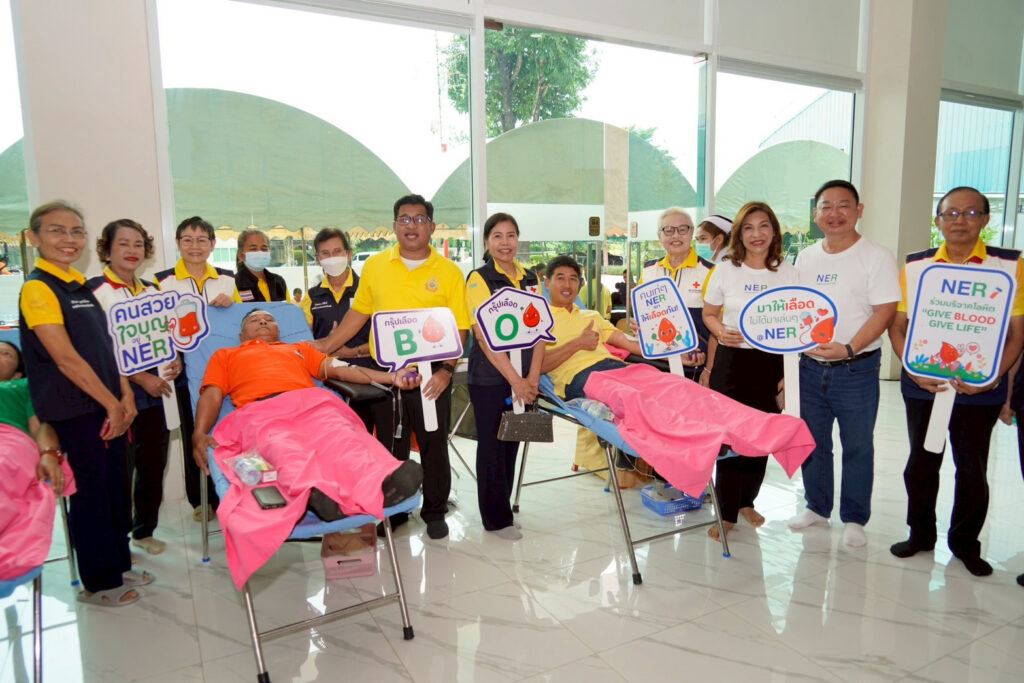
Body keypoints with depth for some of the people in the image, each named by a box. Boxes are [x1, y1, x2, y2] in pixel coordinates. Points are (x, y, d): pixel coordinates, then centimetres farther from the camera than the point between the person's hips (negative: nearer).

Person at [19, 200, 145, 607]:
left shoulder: (81, 287, 12)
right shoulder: (37, 288, -13)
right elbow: (66, 358, -18)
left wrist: (125, 395, 4)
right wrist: (112, 403, -14)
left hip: (106, 405, 8)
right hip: (74, 410, -8)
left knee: (112, 488, 16)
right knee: (89, 493, 3)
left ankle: (118, 566, 31)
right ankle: (98, 583, 18)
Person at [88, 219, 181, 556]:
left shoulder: (152, 290, 13)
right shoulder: (94, 290, -6)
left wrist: (174, 359, 1)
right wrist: (140, 378, -16)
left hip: (153, 393, 6)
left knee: (154, 467, 12)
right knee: (121, 471, 2)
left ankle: (144, 530, 30)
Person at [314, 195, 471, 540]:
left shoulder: (449, 272, -3)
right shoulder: (374, 266, 4)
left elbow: (459, 329, -4)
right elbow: (358, 313, 12)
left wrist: (446, 370, -14)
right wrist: (326, 346, 6)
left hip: (431, 377, -2)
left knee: (434, 447, 10)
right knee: (390, 448, 14)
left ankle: (435, 511, 28)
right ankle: (393, 511, 31)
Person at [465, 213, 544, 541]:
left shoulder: (530, 278, 9)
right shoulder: (479, 278, -7)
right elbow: (485, 336, -14)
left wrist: (533, 377, -5)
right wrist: (514, 380, -18)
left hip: (522, 377, 5)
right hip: (489, 376, -5)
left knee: (512, 442, 12)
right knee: (492, 444, 4)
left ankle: (503, 507, 29)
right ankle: (497, 518, 17)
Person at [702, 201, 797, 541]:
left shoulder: (788, 273, 2)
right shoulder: (724, 271, -1)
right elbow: (709, 314, 9)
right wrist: (721, 331, -14)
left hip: (771, 363, 2)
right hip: (731, 360, -2)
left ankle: (746, 501, 33)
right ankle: (727, 514, 9)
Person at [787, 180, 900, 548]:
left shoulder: (876, 256, -6)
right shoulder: (805, 257, 9)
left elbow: (884, 311, -13)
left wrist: (848, 348, -25)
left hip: (856, 369, -4)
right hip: (809, 366, 5)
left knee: (858, 446, 6)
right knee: (811, 442, 13)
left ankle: (854, 519, 21)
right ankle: (817, 507, 30)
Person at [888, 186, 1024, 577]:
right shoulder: (914, 266, 2)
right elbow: (897, 327, 4)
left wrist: (992, 377, -15)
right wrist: (914, 370, -10)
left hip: (980, 391, -1)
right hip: (923, 387, 2)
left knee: (972, 469, 10)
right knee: (921, 463, 12)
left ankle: (965, 542, 28)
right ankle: (920, 533, 29)